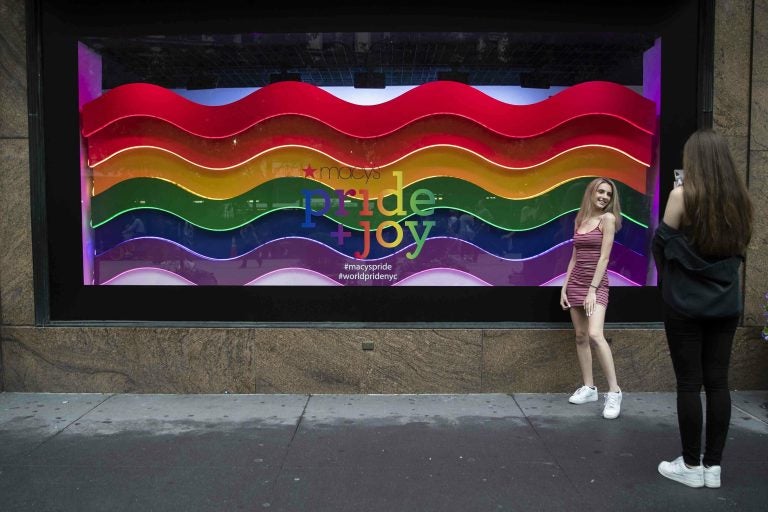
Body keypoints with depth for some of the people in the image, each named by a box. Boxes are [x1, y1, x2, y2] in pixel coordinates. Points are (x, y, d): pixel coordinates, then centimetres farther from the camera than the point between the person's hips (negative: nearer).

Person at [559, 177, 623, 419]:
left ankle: (614, 391, -15)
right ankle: (589, 388, 16)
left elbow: (604, 257, -12)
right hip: (575, 282, 6)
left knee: (595, 334, -21)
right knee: (580, 337, 7)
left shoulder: (608, 218, -6)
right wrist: (564, 287, 8)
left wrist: (592, 289, -17)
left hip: (597, 283, -6)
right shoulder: (579, 220, 11)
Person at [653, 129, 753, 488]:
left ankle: (691, 466, 13)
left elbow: (661, 245, -4)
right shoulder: (739, 198, 3)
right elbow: (739, 247, 15)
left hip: (685, 303, -5)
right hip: (725, 303, 5)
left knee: (689, 384, 3)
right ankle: (713, 465, 18)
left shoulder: (682, 195, -12)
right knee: (718, 382, 9)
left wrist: (667, 279, 13)